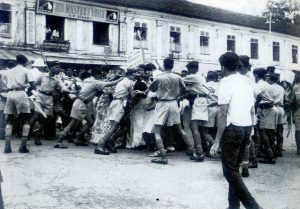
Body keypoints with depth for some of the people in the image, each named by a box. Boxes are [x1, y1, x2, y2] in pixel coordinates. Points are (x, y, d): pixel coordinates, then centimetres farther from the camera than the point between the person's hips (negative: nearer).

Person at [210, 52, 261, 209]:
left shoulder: (226, 82, -10)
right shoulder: (246, 82, 13)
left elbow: (223, 114, -16)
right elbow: (252, 110, 15)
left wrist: (217, 141, -15)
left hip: (233, 129, -8)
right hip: (247, 128, 8)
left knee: (229, 170, -4)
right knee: (235, 167, 16)